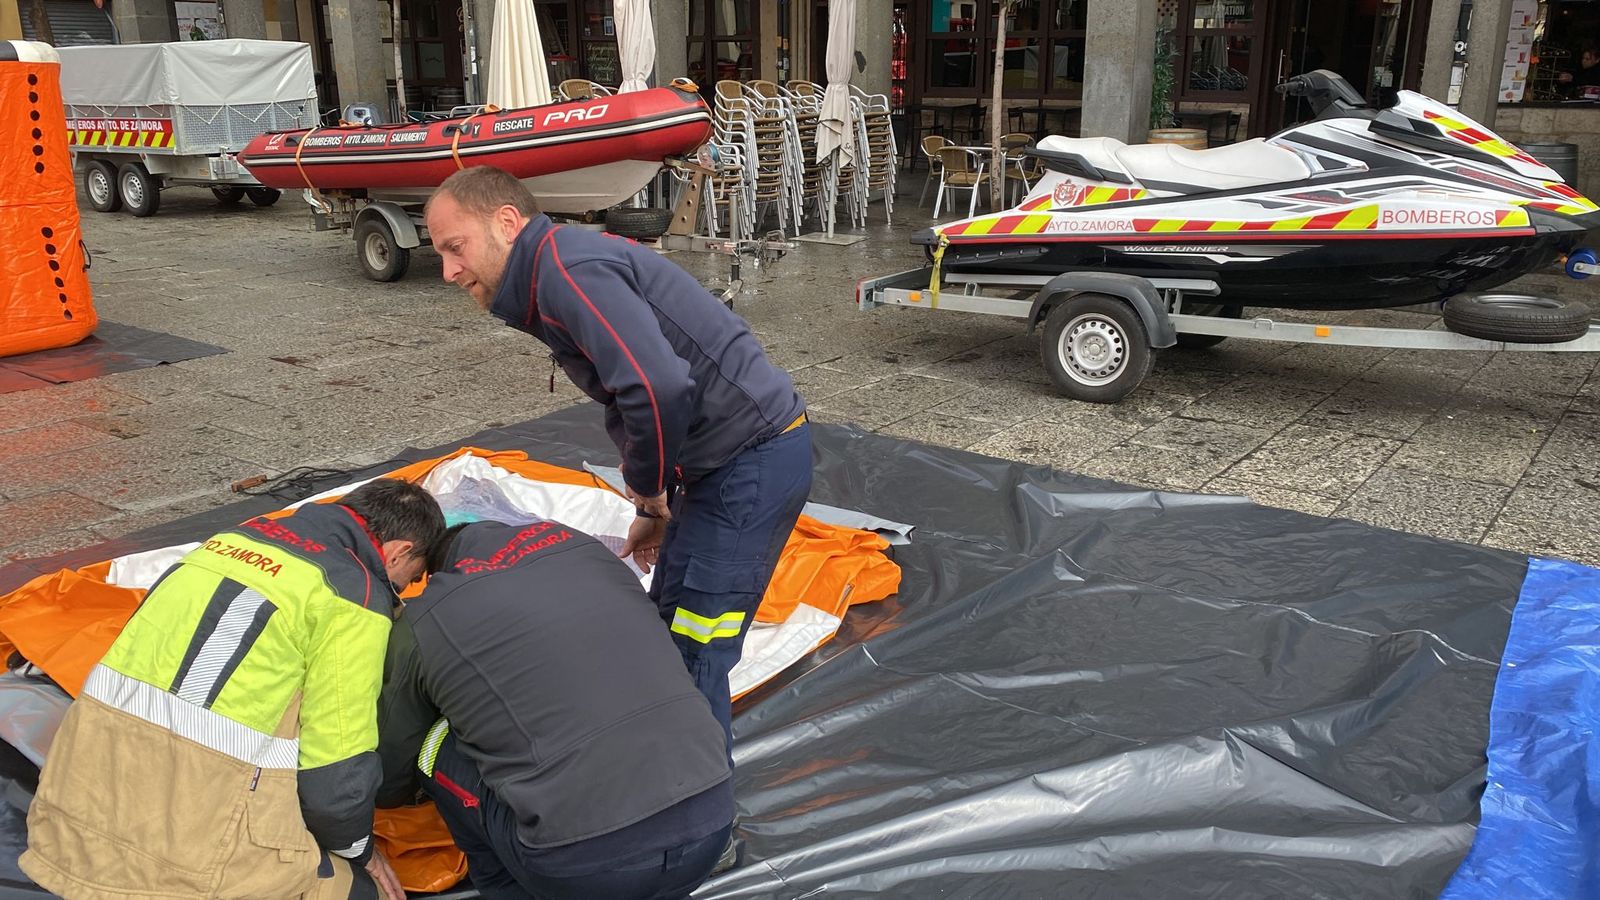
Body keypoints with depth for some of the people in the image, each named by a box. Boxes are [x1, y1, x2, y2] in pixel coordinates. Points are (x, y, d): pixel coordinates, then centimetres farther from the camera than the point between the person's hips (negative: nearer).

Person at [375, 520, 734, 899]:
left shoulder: (425, 621, 9)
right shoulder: (578, 544, 17)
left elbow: (391, 778, 24)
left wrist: (392, 793, 48)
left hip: (586, 860, -4)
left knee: (436, 747, 16)